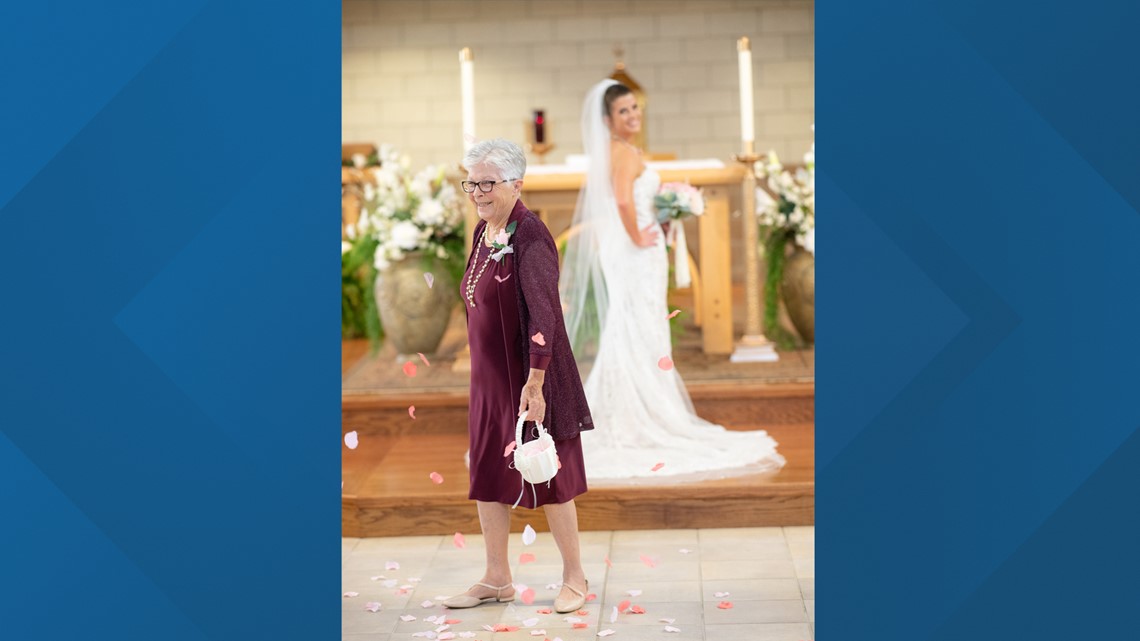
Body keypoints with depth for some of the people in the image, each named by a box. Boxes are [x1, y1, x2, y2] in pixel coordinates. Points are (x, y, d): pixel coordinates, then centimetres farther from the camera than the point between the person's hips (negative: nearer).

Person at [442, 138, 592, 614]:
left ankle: (574, 577, 19)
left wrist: (535, 383, -27)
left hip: (529, 377, -8)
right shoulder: (482, 232, 7)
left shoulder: (529, 236, -18)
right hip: (488, 377, 8)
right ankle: (497, 579, 26)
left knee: (547, 476, 4)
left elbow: (544, 314, -24)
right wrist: (481, 374, 15)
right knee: (486, 475, 13)